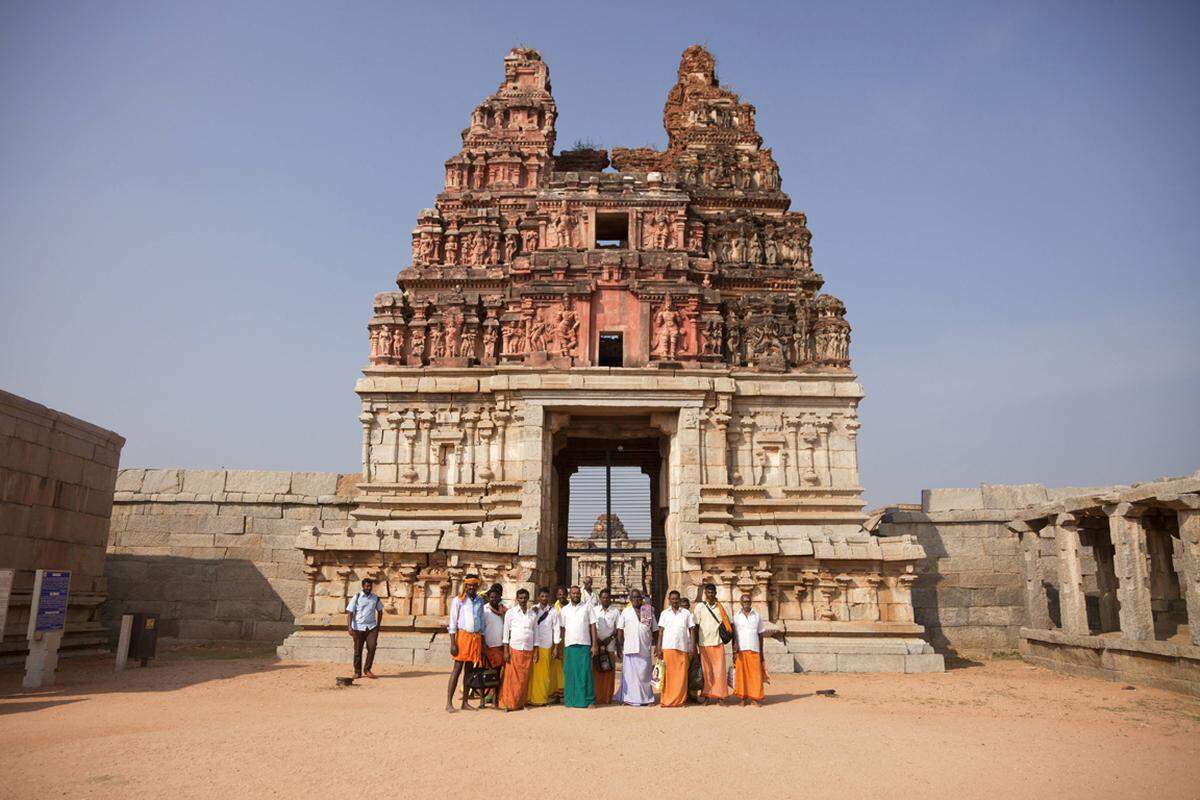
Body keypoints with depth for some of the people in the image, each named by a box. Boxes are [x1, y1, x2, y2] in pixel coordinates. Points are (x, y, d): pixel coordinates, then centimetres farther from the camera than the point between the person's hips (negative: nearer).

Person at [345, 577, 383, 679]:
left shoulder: (375, 598, 6)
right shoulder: (356, 597, -4)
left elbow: (380, 611, 18)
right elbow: (350, 612, -6)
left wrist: (378, 626, 11)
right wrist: (349, 627, -16)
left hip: (372, 627, 2)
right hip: (358, 627, -2)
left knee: (372, 648, -7)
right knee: (358, 650, 4)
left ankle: (367, 669, 9)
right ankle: (357, 672, 18)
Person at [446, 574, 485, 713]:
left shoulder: (480, 601, 10)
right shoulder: (458, 600, -3)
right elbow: (453, 622, -5)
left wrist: (482, 643, 13)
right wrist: (453, 643, -11)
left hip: (476, 637, 5)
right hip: (463, 635, -4)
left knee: (469, 669, 8)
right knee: (457, 669, -6)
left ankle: (465, 702, 13)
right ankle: (449, 703, -3)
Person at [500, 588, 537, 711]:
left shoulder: (533, 614, 11)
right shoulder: (510, 612, 2)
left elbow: (535, 633, 14)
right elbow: (506, 632, 1)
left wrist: (536, 650, 8)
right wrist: (506, 651, -5)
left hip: (528, 650, 3)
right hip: (514, 649, -3)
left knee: (524, 678, 4)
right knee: (511, 678, -5)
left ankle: (520, 702, 12)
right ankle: (508, 703, 0)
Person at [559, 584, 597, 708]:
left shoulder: (587, 607, 5)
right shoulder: (564, 610, 10)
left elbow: (593, 627, 3)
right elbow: (562, 629, 10)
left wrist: (594, 645, -3)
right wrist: (561, 647, 5)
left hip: (584, 645, -2)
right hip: (569, 645, 2)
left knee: (585, 673, -4)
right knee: (570, 673, 3)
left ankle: (589, 700, 3)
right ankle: (570, 700, 12)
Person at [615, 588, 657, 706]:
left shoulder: (649, 612, 10)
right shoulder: (626, 612, 8)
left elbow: (654, 630, 10)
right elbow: (620, 630, 6)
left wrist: (654, 645, 5)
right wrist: (620, 646, -1)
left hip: (645, 649, 1)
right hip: (630, 648, -1)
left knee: (644, 674, 4)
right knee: (629, 674, -1)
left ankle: (646, 698, 12)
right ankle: (628, 698, 5)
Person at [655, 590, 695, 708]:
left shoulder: (686, 613, 9)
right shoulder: (664, 613, 11)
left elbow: (692, 630, 9)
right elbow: (661, 631, 9)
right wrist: (658, 648, 1)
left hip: (682, 648, 0)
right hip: (667, 648, 0)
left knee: (681, 675, -1)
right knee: (668, 675, -2)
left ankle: (680, 700, 7)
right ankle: (667, 700, 2)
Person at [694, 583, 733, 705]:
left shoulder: (720, 607, 7)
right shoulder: (699, 606, 3)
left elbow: (726, 624, 12)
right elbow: (696, 626, 4)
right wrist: (695, 644, 1)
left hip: (718, 643, 1)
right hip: (704, 643, -1)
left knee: (719, 669, -1)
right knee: (706, 670, 3)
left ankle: (719, 696, 5)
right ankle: (706, 696, 11)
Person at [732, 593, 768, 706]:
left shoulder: (757, 616, 9)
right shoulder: (736, 617, 7)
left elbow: (760, 635, 12)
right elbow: (733, 636, 7)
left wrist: (761, 652, 10)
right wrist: (734, 652, -3)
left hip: (754, 650, 0)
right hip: (740, 650, 0)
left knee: (755, 674, -3)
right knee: (741, 673, -2)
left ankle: (755, 698, 4)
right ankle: (743, 697, 6)